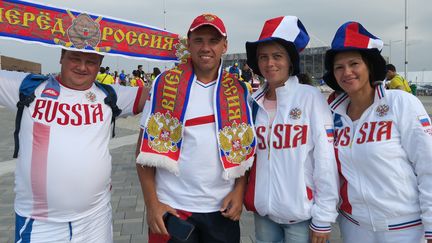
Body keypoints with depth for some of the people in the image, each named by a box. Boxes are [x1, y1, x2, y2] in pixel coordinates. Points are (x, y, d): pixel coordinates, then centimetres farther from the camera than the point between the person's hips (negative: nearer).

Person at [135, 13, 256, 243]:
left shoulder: (237, 91, 2)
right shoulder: (165, 84, -5)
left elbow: (244, 148, 8)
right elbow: (146, 147, -4)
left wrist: (239, 191, -3)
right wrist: (152, 203, -8)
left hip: (222, 209, 2)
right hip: (171, 207, -2)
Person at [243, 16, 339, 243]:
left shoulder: (310, 97, -10)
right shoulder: (253, 102, 1)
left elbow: (326, 161, -11)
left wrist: (323, 217, -10)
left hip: (302, 214, -3)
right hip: (263, 212, 4)